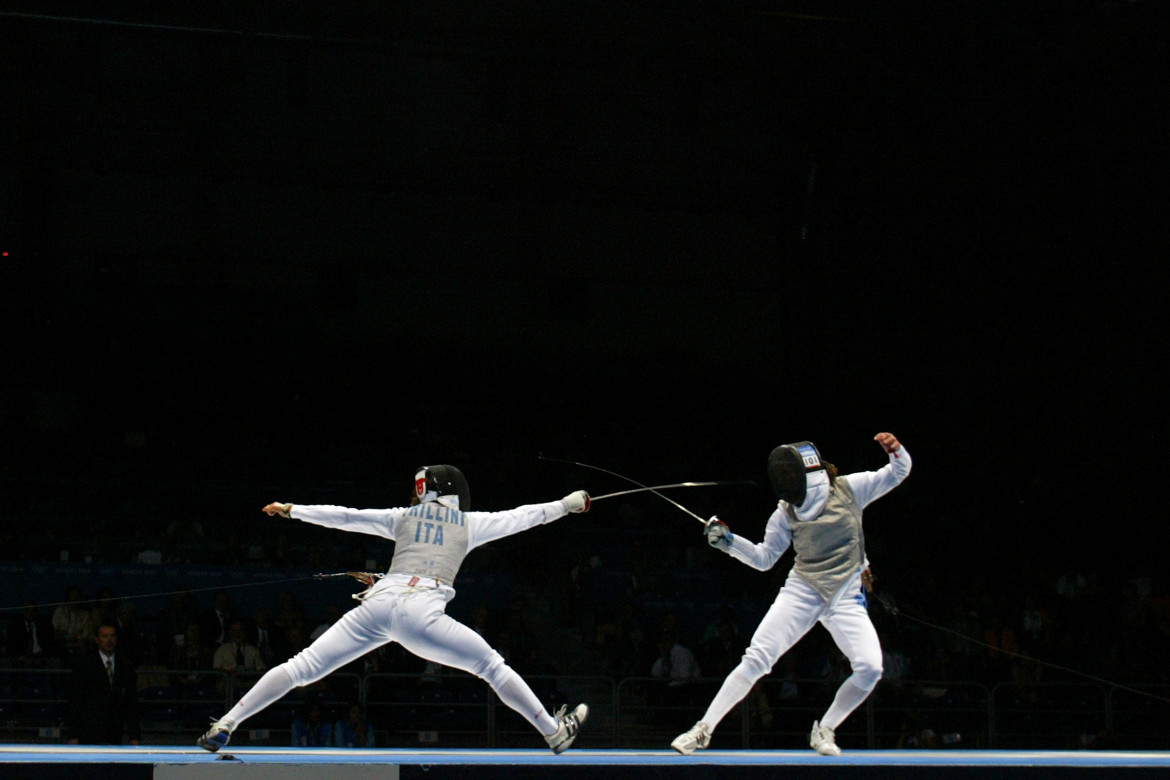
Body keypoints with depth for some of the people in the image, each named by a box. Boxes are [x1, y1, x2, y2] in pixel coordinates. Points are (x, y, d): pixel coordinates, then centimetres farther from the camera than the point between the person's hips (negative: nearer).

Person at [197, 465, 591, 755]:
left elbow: (345, 517, 24)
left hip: (377, 602, 2)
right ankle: (556, 734, 15)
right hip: (420, 612, -2)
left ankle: (224, 727, -7)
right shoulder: (468, 522, 21)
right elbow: (521, 518, 29)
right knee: (493, 667, 13)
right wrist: (567, 504, 44)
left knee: (300, 669, 0)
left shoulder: (404, 516, 24)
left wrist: (292, 510, 32)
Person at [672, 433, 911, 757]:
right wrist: (729, 541, -9)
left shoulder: (849, 488, -5)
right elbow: (764, 559, 7)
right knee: (756, 659, -12)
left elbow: (898, 472, 1)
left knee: (870, 668, -18)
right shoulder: (786, 512, -1)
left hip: (845, 596, 0)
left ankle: (823, 731, 4)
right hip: (801, 592, 0)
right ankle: (703, 730, -6)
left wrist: (895, 450, -22)